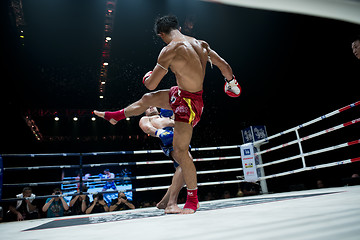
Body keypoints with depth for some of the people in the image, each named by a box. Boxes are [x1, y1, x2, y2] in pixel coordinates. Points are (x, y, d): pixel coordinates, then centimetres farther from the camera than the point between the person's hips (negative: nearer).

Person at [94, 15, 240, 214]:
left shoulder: (170, 50, -21)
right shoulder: (200, 43, 1)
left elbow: (151, 85, -16)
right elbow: (223, 65, 6)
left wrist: (147, 78, 9)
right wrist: (231, 82, 25)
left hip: (189, 102, -9)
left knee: (179, 152, -3)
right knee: (147, 99, 22)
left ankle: (193, 198, 14)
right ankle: (116, 116, 48)